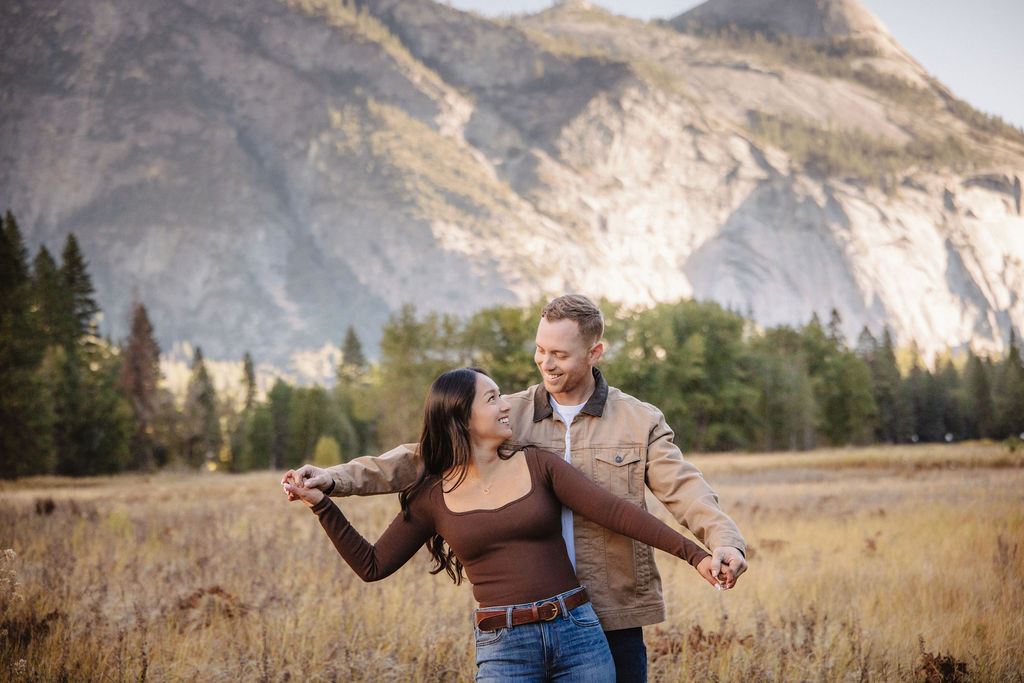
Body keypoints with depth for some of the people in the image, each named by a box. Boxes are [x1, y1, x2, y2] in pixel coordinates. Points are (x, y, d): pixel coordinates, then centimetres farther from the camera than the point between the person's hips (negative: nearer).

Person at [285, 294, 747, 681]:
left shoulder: (640, 422, 2)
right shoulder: (508, 416, 4)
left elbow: (684, 489, -9)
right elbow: (423, 458, -1)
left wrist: (724, 540, -30)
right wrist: (336, 478, -13)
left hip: (614, 617, -1)